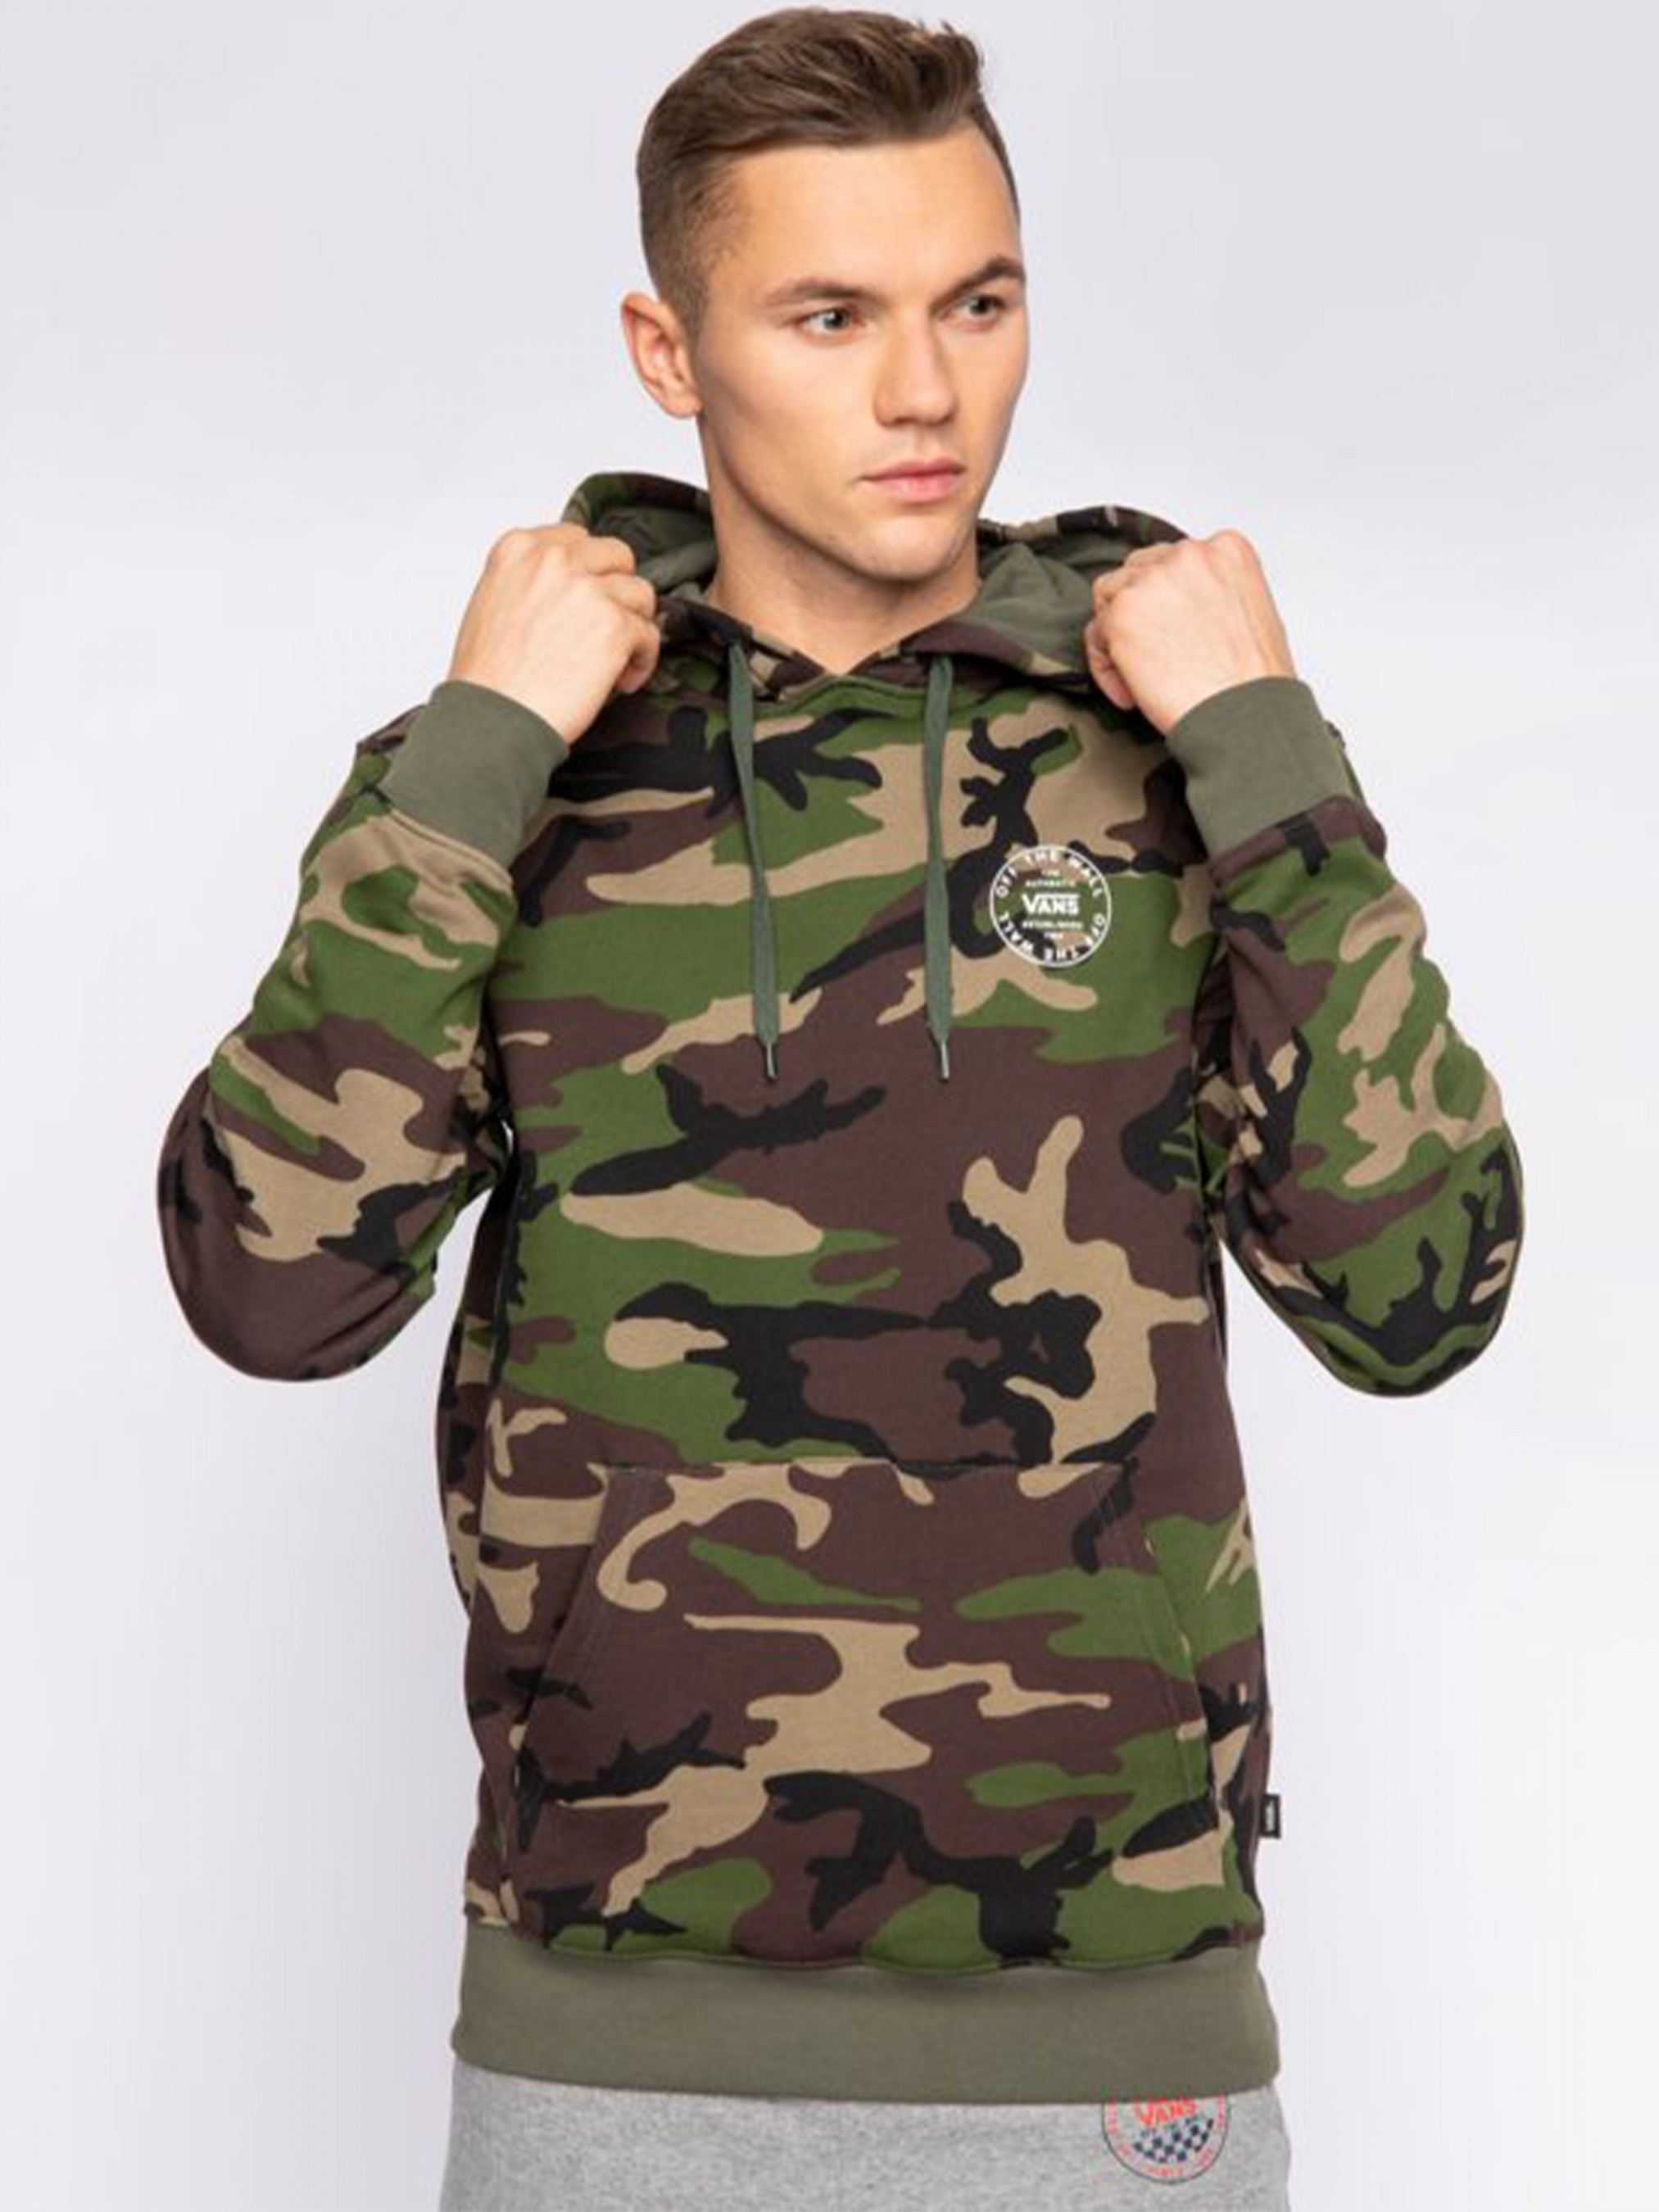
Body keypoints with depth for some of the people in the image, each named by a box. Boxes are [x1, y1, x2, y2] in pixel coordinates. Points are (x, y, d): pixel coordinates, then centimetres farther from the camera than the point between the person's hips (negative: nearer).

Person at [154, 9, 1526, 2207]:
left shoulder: (1173, 746, -1)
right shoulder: (511, 768, 0)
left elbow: (1411, 1297, -11)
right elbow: (272, 1289, -13)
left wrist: (1271, 746, -15)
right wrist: (469, 757, -16)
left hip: (1102, 2035, 0)